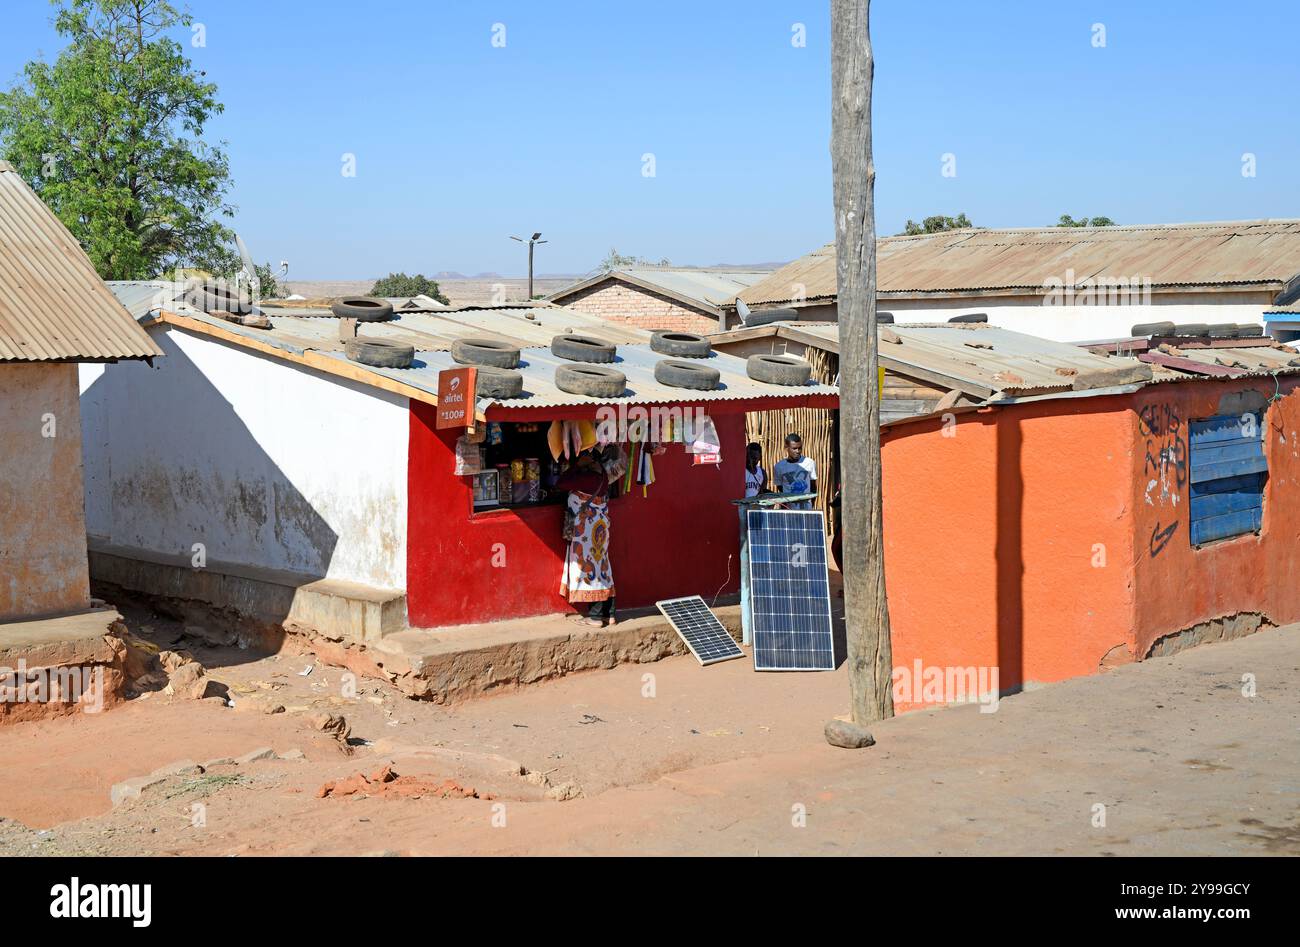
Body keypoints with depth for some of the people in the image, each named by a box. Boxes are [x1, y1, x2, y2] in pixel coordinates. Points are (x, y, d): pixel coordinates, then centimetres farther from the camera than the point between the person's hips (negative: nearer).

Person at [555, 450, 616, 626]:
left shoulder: (584, 477, -22)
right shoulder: (601, 475, 2)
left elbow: (559, 484, -18)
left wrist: (574, 467, -11)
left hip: (586, 530, -8)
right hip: (600, 527, 8)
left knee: (588, 567, 0)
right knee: (601, 567, 13)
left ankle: (595, 616, 3)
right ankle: (608, 613, 17)